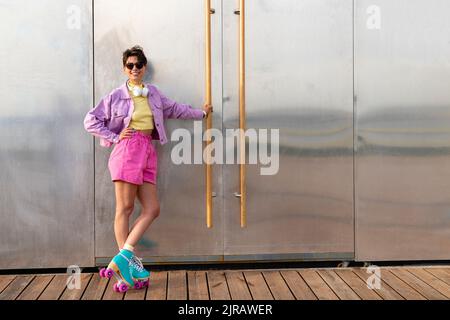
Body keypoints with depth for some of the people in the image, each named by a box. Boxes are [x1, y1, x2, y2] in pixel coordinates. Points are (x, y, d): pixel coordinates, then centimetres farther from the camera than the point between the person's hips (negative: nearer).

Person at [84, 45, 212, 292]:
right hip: (127, 149, -6)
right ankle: (128, 264, -4)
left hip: (147, 151, 6)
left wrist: (200, 113, 40)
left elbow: (174, 109, 33)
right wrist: (114, 137, -3)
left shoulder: (153, 93, 17)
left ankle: (121, 259, -3)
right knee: (125, 208, -6)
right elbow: (91, 121, 6)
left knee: (152, 210, -3)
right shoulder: (116, 96, 2)